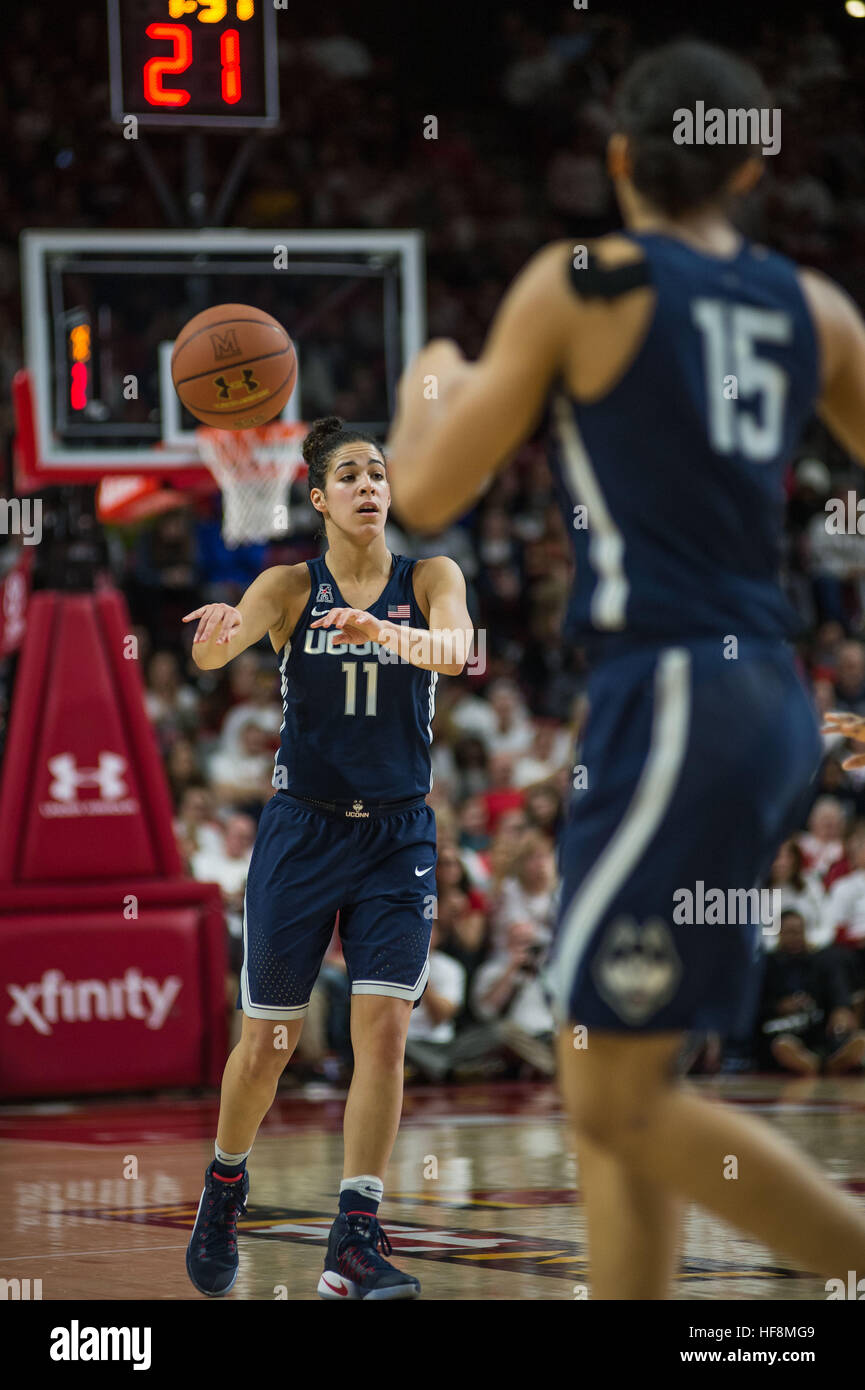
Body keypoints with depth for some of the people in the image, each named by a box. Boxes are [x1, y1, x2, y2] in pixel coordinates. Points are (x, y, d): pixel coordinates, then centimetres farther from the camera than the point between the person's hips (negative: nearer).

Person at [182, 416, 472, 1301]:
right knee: (268, 1041, 5)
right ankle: (224, 1190, 32)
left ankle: (355, 1243, -10)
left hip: (397, 837, 0)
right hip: (301, 832, 0)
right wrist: (217, 633, -45)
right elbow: (214, 650, -20)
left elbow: (454, 648, -22)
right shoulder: (290, 587, -2)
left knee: (384, 1029, -11)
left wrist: (388, 633, -43)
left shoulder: (429, 579, -1)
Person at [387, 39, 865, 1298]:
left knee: (617, 1102, -5)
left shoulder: (579, 286, -5)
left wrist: (430, 384, 18)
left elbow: (424, 496, -2)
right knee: (623, 1084, 13)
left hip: (672, 701, -7)